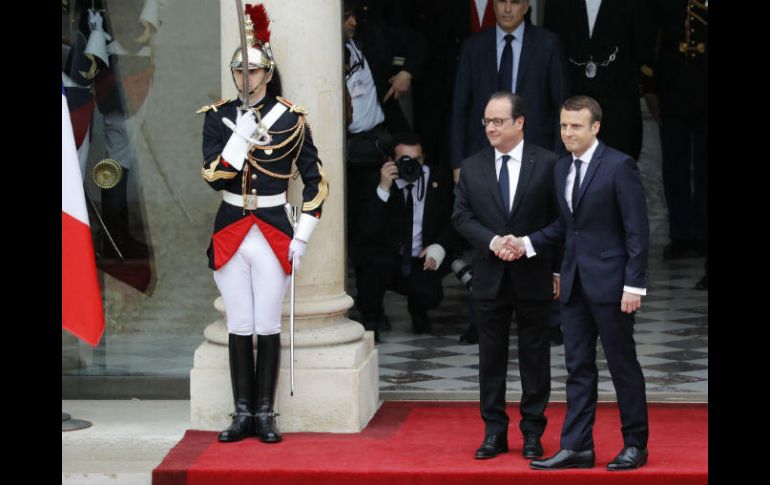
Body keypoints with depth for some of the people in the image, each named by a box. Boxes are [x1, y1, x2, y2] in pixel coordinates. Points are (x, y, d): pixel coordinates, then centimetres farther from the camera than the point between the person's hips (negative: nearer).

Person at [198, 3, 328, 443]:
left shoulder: (291, 118, -3)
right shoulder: (219, 117, 3)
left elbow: (316, 182, 1)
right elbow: (214, 176, -9)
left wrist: (302, 238, -4)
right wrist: (243, 134, -20)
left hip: (274, 234, -2)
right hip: (230, 233, 2)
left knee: (268, 326, 1)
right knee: (239, 326, 6)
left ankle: (265, 414, 9)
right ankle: (243, 414, 11)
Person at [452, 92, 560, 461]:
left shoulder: (547, 164, -3)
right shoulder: (472, 167, 5)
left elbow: (560, 220, -1)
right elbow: (461, 216, 3)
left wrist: (557, 270, -3)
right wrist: (492, 241, -14)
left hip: (534, 277, -2)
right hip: (490, 278, 2)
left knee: (535, 358, 5)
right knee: (491, 358, 7)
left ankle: (532, 432, 14)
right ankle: (494, 432, 15)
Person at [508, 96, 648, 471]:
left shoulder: (619, 166, -10)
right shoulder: (562, 169, 12)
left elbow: (637, 229, -12)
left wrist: (634, 284, -16)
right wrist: (527, 243, 5)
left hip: (609, 282, -7)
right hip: (574, 282, 7)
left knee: (623, 365, 2)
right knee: (578, 366, 7)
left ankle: (635, 445, 12)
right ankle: (576, 447, 10)